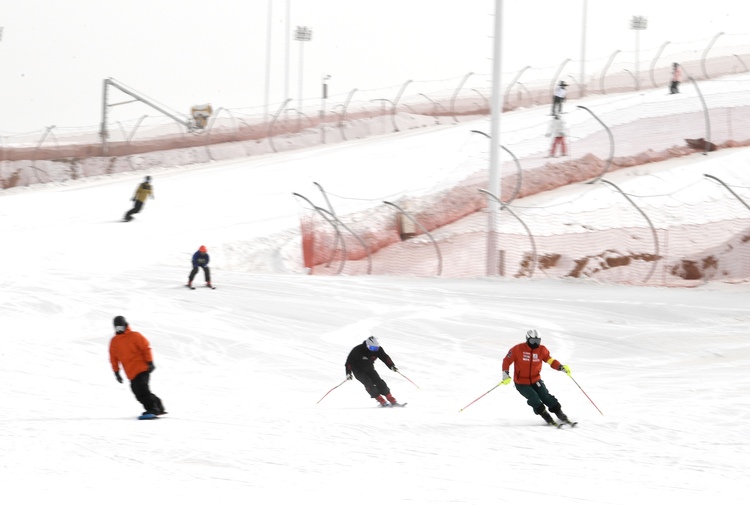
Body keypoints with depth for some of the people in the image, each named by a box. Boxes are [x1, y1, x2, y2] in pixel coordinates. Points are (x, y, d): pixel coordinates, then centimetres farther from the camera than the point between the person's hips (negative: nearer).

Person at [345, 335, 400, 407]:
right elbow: (349, 361, -22)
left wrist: (392, 366, -20)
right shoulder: (358, 350, -26)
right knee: (369, 384, -22)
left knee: (379, 382, -10)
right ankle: (382, 402, -22)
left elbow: (385, 357, -6)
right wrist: (348, 373, -28)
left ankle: (393, 401, -7)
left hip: (369, 369, 4)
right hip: (358, 371, -4)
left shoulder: (378, 349, -13)